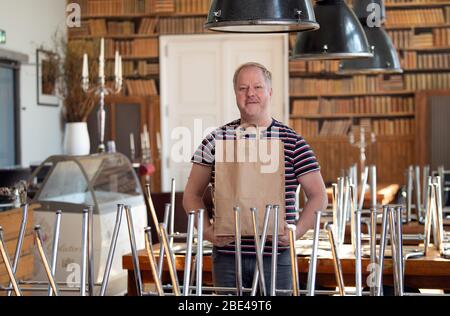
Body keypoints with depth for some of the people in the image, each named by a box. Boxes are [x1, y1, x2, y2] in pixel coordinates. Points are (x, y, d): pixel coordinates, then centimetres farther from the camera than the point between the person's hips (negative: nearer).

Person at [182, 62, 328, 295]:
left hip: (276, 254, -1)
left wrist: (297, 231, -11)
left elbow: (318, 196, 4)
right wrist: (207, 230, -8)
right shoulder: (217, 140, 5)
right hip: (227, 254, 1)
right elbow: (192, 194, 8)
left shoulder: (292, 142, 3)